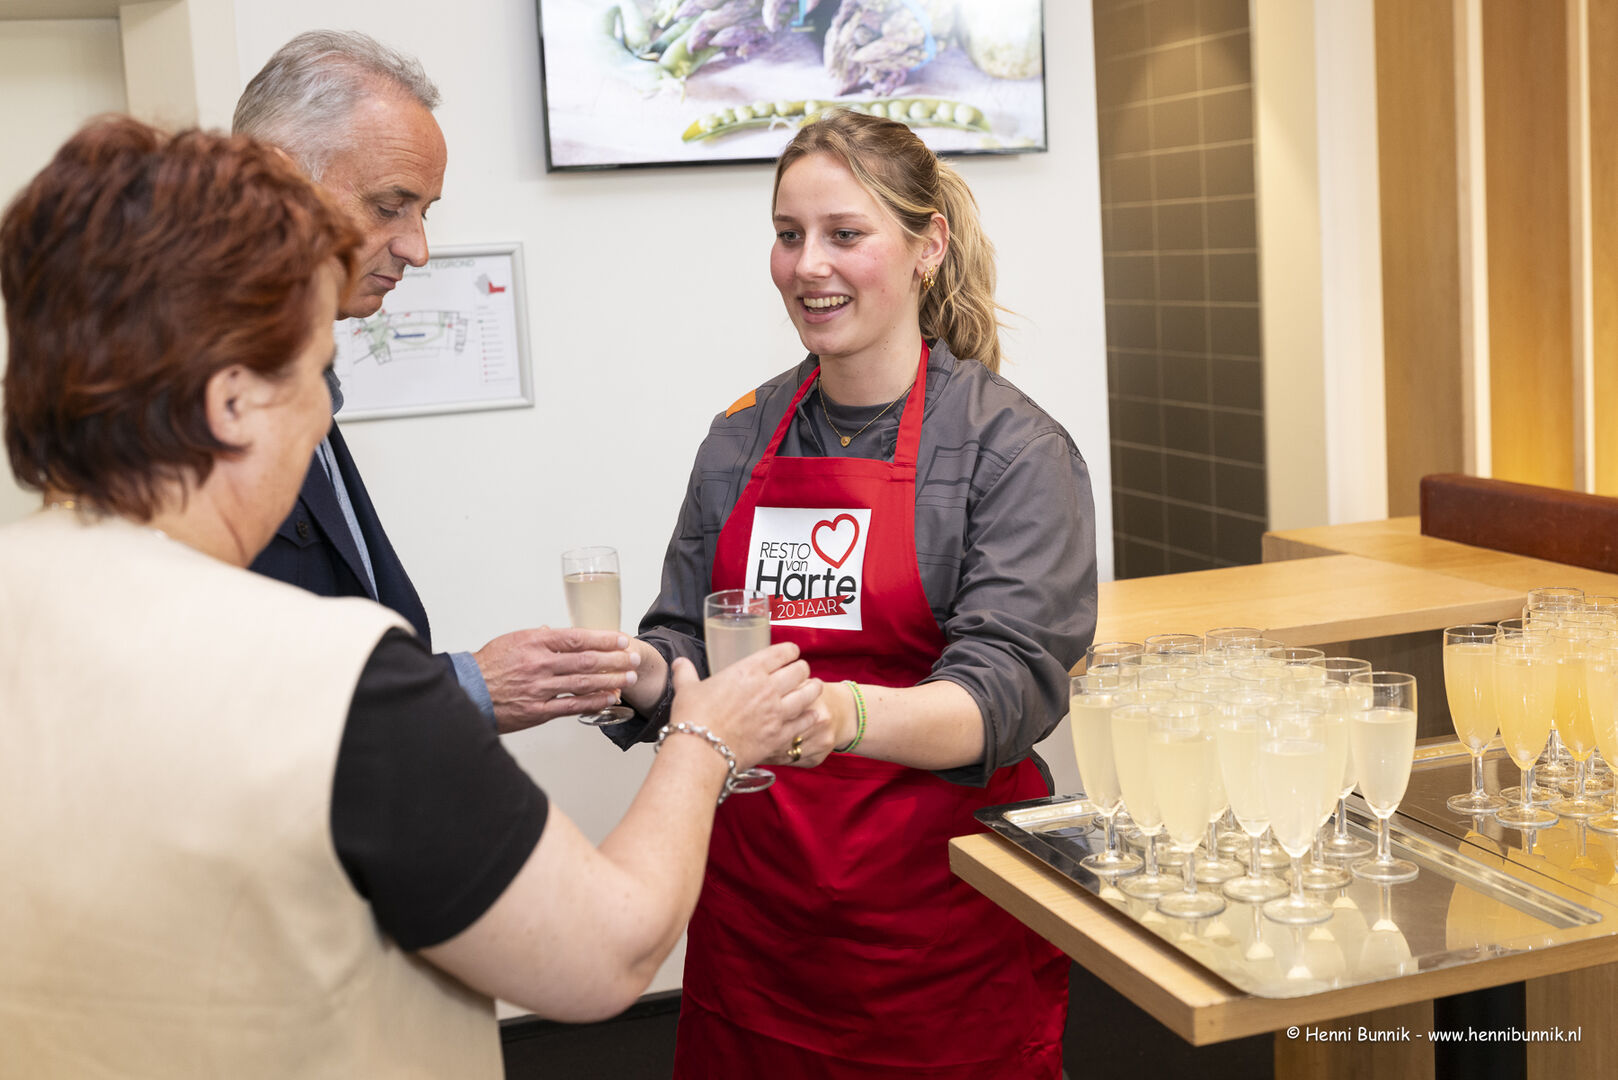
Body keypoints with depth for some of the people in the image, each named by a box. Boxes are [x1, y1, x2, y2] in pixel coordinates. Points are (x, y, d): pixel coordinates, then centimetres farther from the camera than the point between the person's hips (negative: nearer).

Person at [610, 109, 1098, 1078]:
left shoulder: (1011, 445, -9)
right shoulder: (741, 440, 6)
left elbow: (1010, 682, -19)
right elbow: (687, 640, 10)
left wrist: (852, 715, -38)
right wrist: (641, 670, -14)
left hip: (942, 896, -4)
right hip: (754, 890, 4)